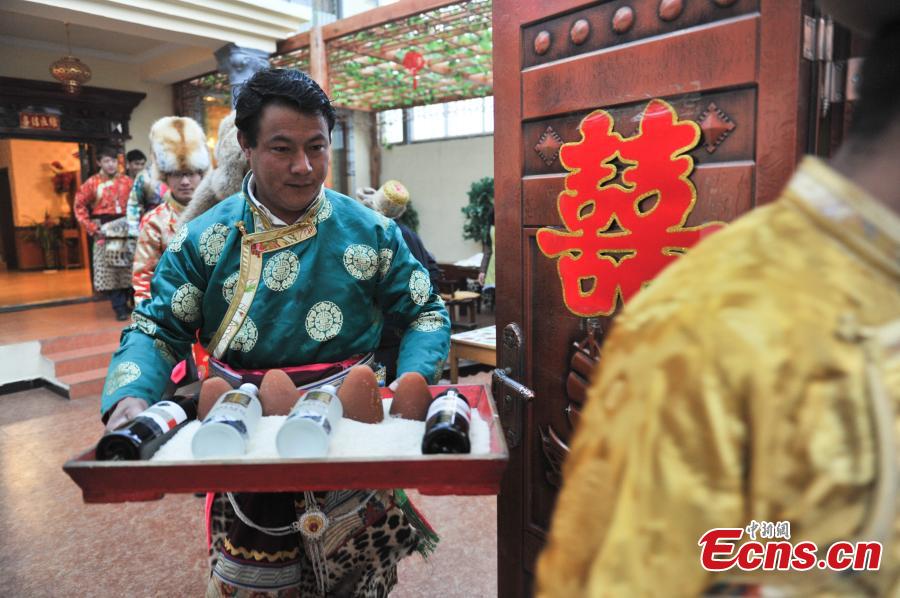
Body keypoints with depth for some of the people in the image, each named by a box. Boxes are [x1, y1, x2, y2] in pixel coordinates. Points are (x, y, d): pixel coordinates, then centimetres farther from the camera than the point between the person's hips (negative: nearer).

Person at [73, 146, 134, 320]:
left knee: (129, 269, 7)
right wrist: (92, 228, -5)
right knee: (109, 271, -1)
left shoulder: (127, 181, 5)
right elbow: (79, 206, 3)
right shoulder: (92, 183, 0)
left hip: (127, 231, 1)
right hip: (104, 233, -1)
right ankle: (120, 308, 5)